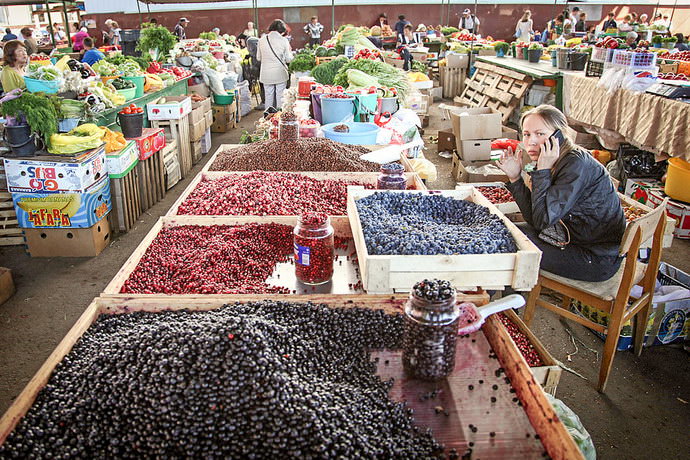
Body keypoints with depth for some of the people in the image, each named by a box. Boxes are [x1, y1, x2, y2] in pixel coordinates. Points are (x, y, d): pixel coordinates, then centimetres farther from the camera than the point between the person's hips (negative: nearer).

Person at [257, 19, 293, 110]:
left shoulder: (262, 40, -1)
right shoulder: (284, 40, -7)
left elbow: (258, 58, 7)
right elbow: (288, 59, -1)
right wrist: (289, 51, 18)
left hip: (266, 74, 2)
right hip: (280, 74, -2)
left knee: (269, 96, 9)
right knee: (280, 97, 5)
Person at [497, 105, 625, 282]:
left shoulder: (577, 163, -23)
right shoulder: (557, 163, 3)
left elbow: (544, 220, -28)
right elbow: (535, 220, -2)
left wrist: (542, 171, -25)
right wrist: (515, 178, -8)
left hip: (598, 261, -9)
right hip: (578, 242, 9)